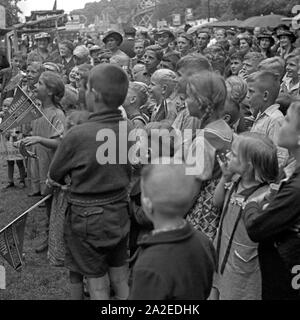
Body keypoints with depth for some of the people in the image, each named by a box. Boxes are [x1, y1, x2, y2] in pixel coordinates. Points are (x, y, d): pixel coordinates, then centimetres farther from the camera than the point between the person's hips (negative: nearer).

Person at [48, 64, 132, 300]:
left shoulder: (78, 135, -23)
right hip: (120, 214, 5)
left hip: (87, 219, -4)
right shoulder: (130, 130, -9)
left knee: (98, 287, 11)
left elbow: (55, 176, -6)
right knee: (121, 281, 19)